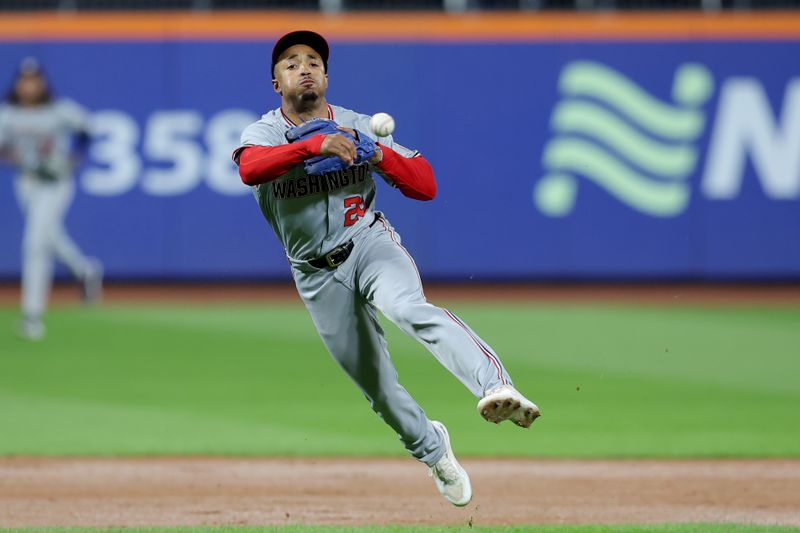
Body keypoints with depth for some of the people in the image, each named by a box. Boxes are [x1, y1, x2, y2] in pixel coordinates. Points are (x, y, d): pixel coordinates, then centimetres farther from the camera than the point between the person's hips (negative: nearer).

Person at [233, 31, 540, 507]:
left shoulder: (359, 127, 2)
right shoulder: (264, 133, -1)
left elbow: (427, 186, -3)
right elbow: (250, 168, -28)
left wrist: (378, 155, -20)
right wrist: (314, 145, -40)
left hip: (370, 243, -2)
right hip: (318, 275, 2)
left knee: (408, 307, -35)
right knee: (373, 382, 10)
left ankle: (497, 387, -53)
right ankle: (430, 447, 39)